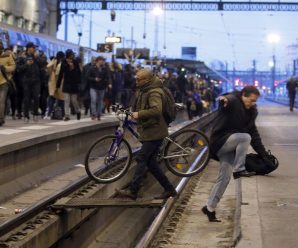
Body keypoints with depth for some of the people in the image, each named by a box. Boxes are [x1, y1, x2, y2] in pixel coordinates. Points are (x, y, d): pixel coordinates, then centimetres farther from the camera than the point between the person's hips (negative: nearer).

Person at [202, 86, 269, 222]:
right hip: (220, 140, -8)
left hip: (229, 146, 8)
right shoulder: (232, 101, -13)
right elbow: (229, 100, -39)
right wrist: (224, 101, -65)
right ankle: (239, 169, -23)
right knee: (245, 137, -30)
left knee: (224, 177, 3)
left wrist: (263, 153, 12)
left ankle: (210, 208, 11)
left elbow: (254, 133, 16)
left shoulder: (251, 111, 12)